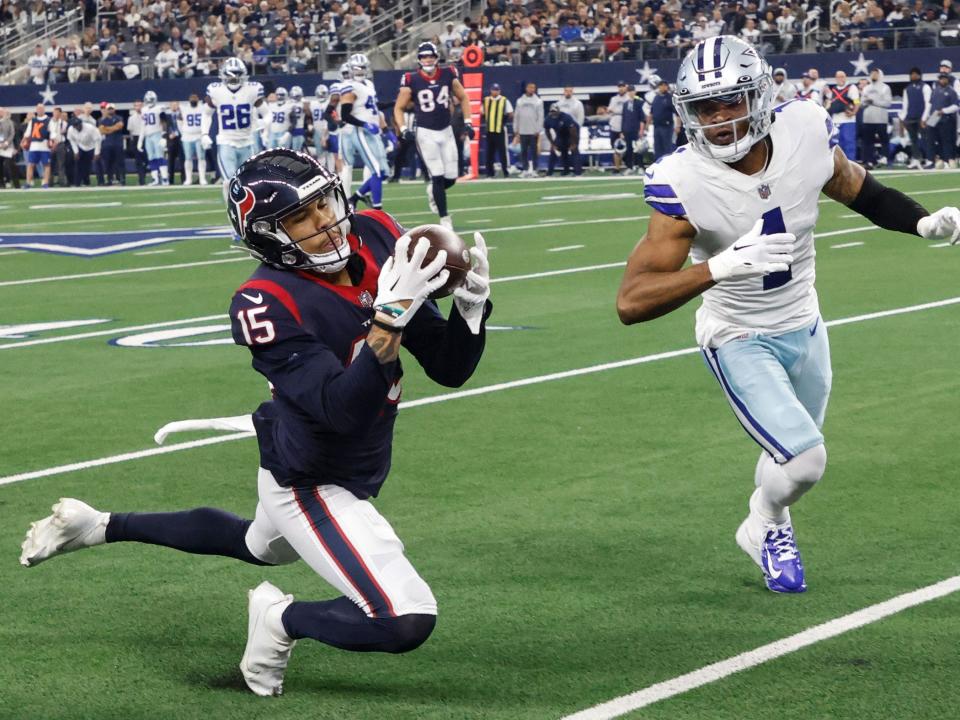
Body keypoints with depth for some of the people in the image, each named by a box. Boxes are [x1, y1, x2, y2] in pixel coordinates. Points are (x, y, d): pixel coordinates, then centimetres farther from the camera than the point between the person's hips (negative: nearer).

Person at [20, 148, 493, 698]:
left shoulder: (376, 239, -11)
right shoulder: (268, 303, -29)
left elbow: (450, 369, -7)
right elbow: (342, 410, -36)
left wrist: (473, 301, -26)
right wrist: (392, 314, -43)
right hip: (311, 487, -8)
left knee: (258, 545, 37)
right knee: (407, 621, -22)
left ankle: (100, 527, 50)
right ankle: (282, 619, 7)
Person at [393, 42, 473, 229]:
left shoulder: (448, 75, -1)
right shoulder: (412, 81, -9)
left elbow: (463, 98, 13)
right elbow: (398, 108, -1)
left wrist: (467, 122, 4)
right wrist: (403, 129, -14)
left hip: (446, 131, 3)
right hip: (426, 133, -3)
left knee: (451, 177, 2)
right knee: (438, 177, -8)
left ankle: (433, 191, 36)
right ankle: (444, 218, 2)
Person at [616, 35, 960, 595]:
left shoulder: (806, 134, -20)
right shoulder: (683, 183, -31)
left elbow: (859, 191, 3)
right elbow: (632, 302, -36)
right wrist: (721, 266, -48)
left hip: (805, 329, 5)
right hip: (738, 340, -5)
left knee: (796, 457, 23)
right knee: (803, 460, -18)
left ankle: (766, 527, 56)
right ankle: (768, 528, 16)